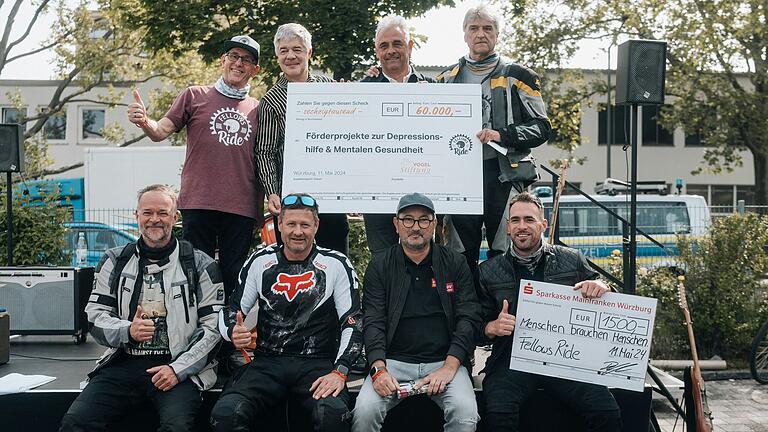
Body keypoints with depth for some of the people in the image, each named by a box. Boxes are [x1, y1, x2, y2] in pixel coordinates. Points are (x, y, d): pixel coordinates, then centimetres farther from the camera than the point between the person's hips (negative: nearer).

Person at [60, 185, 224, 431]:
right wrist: (127, 331, -10)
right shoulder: (115, 261, 13)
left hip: (178, 367, -3)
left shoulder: (200, 265, 4)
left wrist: (178, 369, -12)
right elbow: (95, 315, 11)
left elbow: (213, 326, -1)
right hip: (123, 364, 3)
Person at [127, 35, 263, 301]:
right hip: (199, 203, -2)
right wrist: (144, 122, -20)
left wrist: (264, 208, 6)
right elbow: (160, 132, 2)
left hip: (242, 209, 2)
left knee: (233, 280, 4)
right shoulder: (195, 96, 9)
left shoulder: (258, 109, 14)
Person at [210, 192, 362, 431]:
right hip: (267, 361, 2)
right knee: (225, 412, -26)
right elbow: (232, 312, 15)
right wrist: (233, 332, -10)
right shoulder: (260, 262, 10)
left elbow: (352, 323, 0)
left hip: (317, 364, -2)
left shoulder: (336, 264, 4)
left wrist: (339, 372, -14)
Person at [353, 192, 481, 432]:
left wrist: (448, 367, -13)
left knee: (465, 412, -28)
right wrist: (379, 369, -17)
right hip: (394, 361, 0)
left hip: (445, 361, 0)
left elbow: (469, 318, 1)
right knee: (364, 411, -26)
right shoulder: (380, 266, 8)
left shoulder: (455, 264, 8)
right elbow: (373, 322, 0)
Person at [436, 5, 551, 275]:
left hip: (503, 174, -3)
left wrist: (502, 135, -12)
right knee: (460, 256, 4)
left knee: (504, 255, -4)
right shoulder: (447, 79, 17)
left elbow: (542, 128, 1)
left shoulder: (516, 77, 7)